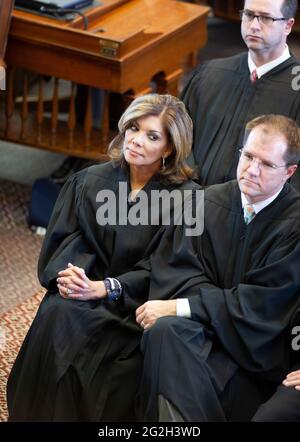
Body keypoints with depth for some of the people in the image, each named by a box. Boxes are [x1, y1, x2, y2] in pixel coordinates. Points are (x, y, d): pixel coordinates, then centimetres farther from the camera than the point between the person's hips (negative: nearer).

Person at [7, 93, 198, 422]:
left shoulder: (184, 197, -4)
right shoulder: (89, 181, 9)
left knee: (72, 323, -30)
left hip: (135, 305, -3)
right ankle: (39, 412, -14)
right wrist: (67, 273, -17)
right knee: (56, 315, -29)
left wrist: (105, 287, -21)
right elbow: (61, 238, 6)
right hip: (83, 291, 3)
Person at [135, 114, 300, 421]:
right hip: (202, 328, 4)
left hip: (257, 346, -4)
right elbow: (179, 269, 1)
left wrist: (182, 307, -17)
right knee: (164, 329, -31)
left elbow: (266, 303, -12)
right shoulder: (208, 200, 6)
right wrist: (230, 302, -18)